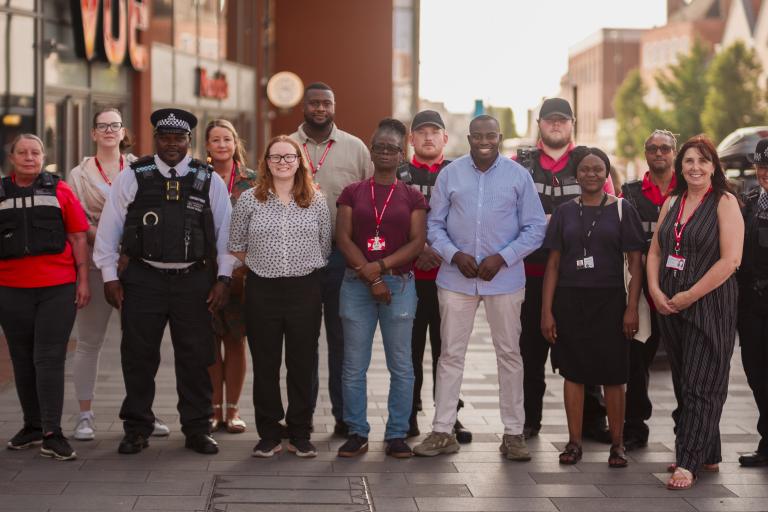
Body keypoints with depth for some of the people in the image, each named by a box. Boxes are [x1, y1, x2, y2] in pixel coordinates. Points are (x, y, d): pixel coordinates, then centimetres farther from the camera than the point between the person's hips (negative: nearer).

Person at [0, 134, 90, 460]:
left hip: (58, 288, -2)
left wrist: (83, 280, 0)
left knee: (49, 359, -5)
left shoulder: (59, 190, 3)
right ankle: (32, 426, 24)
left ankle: (52, 434, -4)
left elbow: (78, 238, 4)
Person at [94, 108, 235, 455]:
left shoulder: (210, 181, 3)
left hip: (194, 281, 0)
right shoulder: (132, 178, 1)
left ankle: (197, 430, 17)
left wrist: (223, 278, 0)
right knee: (138, 357, 5)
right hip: (143, 280, 0)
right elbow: (109, 228, 4)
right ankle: (136, 429, 17)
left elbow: (226, 231, 6)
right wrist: (110, 277, 0)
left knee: (195, 358, 5)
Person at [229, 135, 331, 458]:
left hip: (305, 289, 0)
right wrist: (262, 264, 6)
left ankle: (300, 435, 15)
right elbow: (236, 246, 8)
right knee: (265, 365, 4)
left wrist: (305, 267, 7)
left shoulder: (316, 201, 5)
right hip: (262, 290, 0)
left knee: (302, 364, 4)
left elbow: (325, 247, 10)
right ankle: (269, 435, 14)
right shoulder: (249, 200, 3)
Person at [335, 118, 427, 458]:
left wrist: (381, 266, -13)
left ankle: (397, 435, 9)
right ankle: (357, 433, 11)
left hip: (399, 284, 0)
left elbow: (417, 242, -1)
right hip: (356, 285, 0)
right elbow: (343, 238, 0)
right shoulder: (352, 193, 9)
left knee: (400, 365, 1)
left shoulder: (412, 197, 8)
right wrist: (371, 278, -10)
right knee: (354, 365, 2)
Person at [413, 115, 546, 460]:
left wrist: (502, 258, -11)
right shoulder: (450, 174, 4)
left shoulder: (518, 176, 1)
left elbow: (535, 227, 0)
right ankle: (442, 431, 11)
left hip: (504, 278, -1)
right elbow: (435, 224, 5)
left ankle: (514, 433, 13)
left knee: (509, 354, 5)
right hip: (456, 279, 1)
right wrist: (455, 255, -11)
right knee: (450, 354, 4)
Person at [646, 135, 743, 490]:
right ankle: (707, 454, 22)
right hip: (670, 308, 6)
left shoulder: (725, 203, -7)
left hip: (709, 306, -6)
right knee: (683, 383, 11)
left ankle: (688, 463, -2)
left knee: (700, 386, -4)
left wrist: (689, 296, -14)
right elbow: (655, 251, 13)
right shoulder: (672, 203, 12)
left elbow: (730, 260, -16)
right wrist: (655, 291, -3)